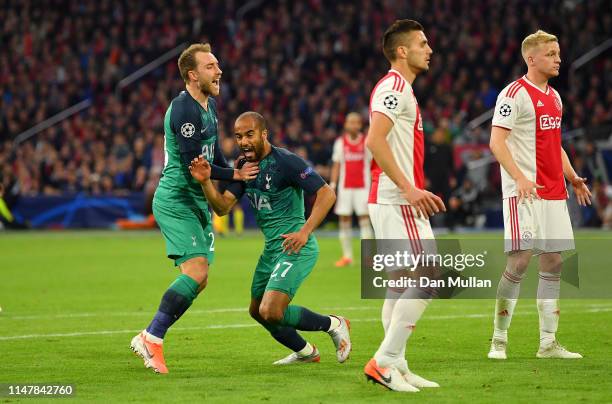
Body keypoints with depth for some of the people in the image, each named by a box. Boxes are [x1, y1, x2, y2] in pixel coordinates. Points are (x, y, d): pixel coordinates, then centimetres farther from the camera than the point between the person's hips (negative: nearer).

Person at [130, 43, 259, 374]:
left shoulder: (208, 105, 14)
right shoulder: (184, 110, -18)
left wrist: (235, 178, 21)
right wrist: (234, 175, -13)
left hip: (198, 202, 10)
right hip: (176, 201, -10)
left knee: (198, 279, 6)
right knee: (196, 272, -20)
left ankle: (151, 338, 12)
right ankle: (151, 338, -13)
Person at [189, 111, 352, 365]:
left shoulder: (285, 162, -15)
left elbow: (326, 194, -19)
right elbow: (222, 207, 3)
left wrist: (305, 231, -28)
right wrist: (205, 181, -15)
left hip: (295, 247, -9)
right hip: (271, 249, 9)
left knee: (271, 313, -21)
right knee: (257, 311, 20)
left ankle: (333, 325, 1)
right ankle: (305, 352, 40)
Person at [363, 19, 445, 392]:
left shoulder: (401, 89, 20)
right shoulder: (395, 87, -12)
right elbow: (374, 141, -24)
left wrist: (418, 192, 22)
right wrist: (408, 189, -25)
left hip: (398, 200, 11)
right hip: (396, 203, -11)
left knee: (400, 285, 10)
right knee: (427, 279, -12)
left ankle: (396, 367, 12)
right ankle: (384, 361, -11)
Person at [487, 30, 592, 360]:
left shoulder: (554, 97, 17)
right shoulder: (514, 94, -9)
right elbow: (496, 142, -15)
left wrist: (572, 178, 14)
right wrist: (520, 178, -26)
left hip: (553, 193, 8)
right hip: (524, 194, -8)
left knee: (553, 262, 6)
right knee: (520, 261, -11)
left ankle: (548, 343, 11)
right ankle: (499, 339, -1)